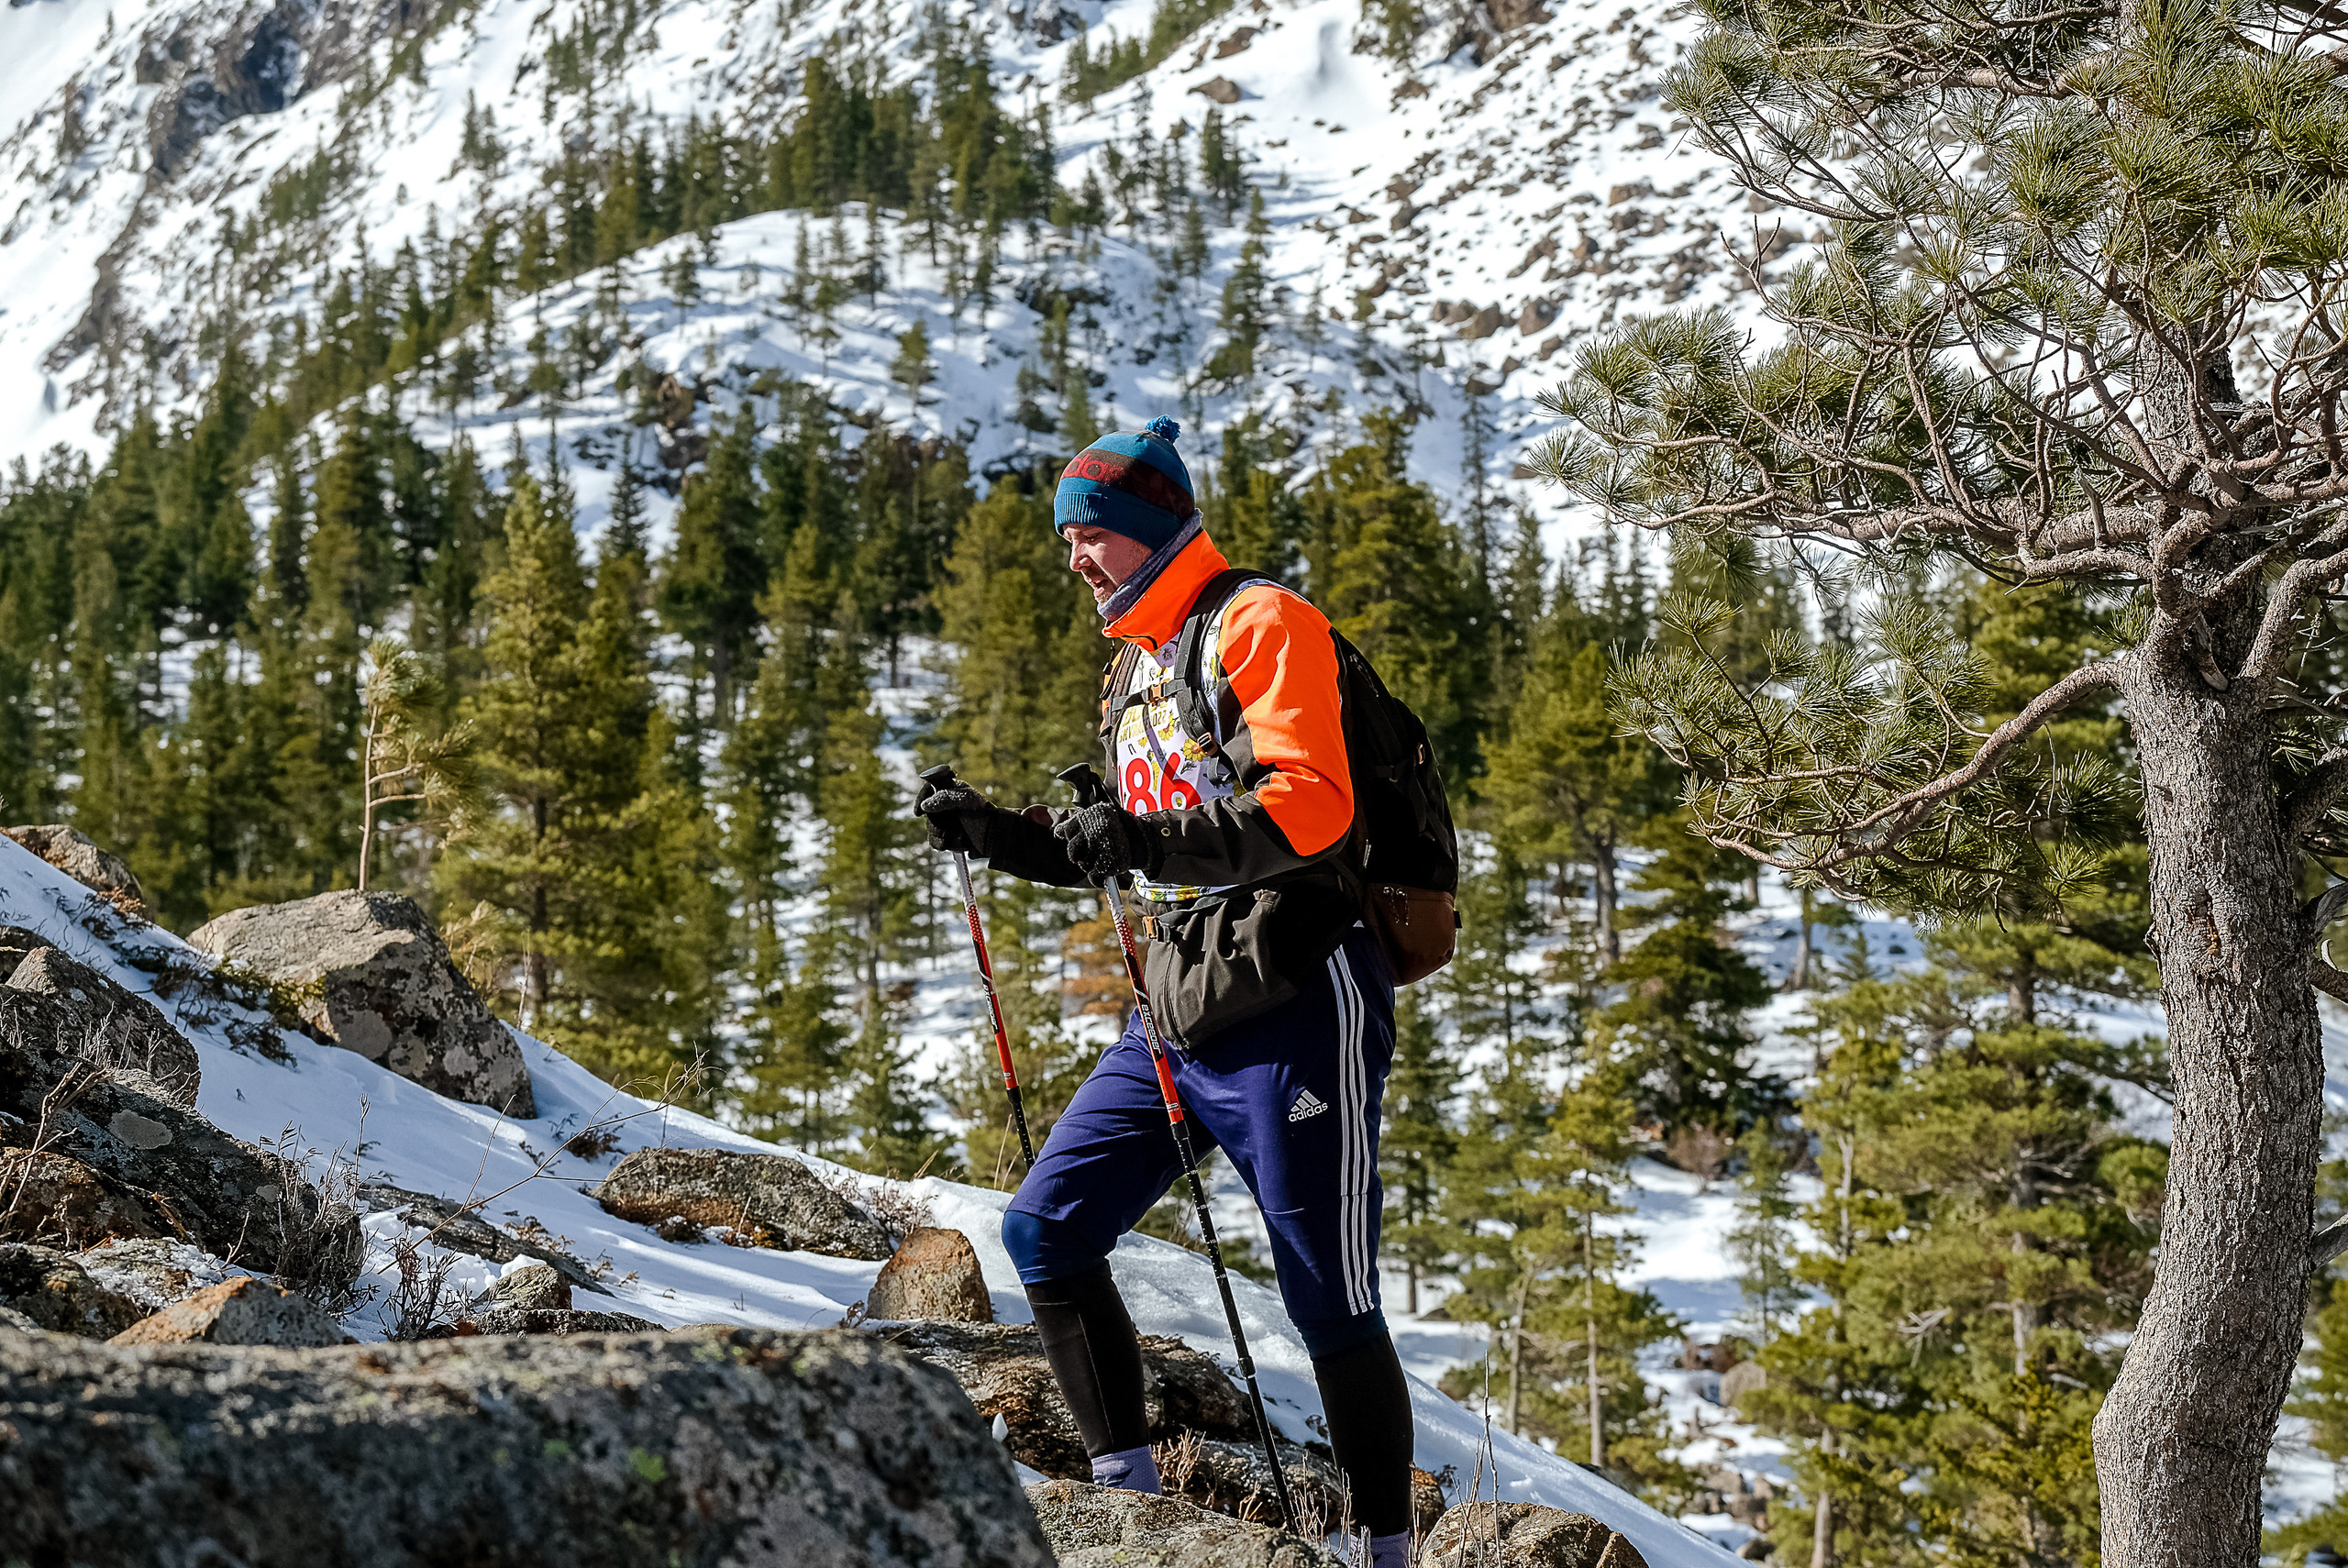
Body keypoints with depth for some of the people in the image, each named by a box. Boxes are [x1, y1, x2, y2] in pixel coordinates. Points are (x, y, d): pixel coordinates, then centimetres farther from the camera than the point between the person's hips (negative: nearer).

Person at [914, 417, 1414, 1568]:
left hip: (1290, 1008, -9)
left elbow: (1307, 807, -19)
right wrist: (997, 836, 12)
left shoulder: (1260, 624, -6)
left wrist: (1141, 838, -27)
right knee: (1045, 1230, 1)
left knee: (1330, 1301, -4)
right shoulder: (1132, 671, 21)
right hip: (1174, 1019, 9)